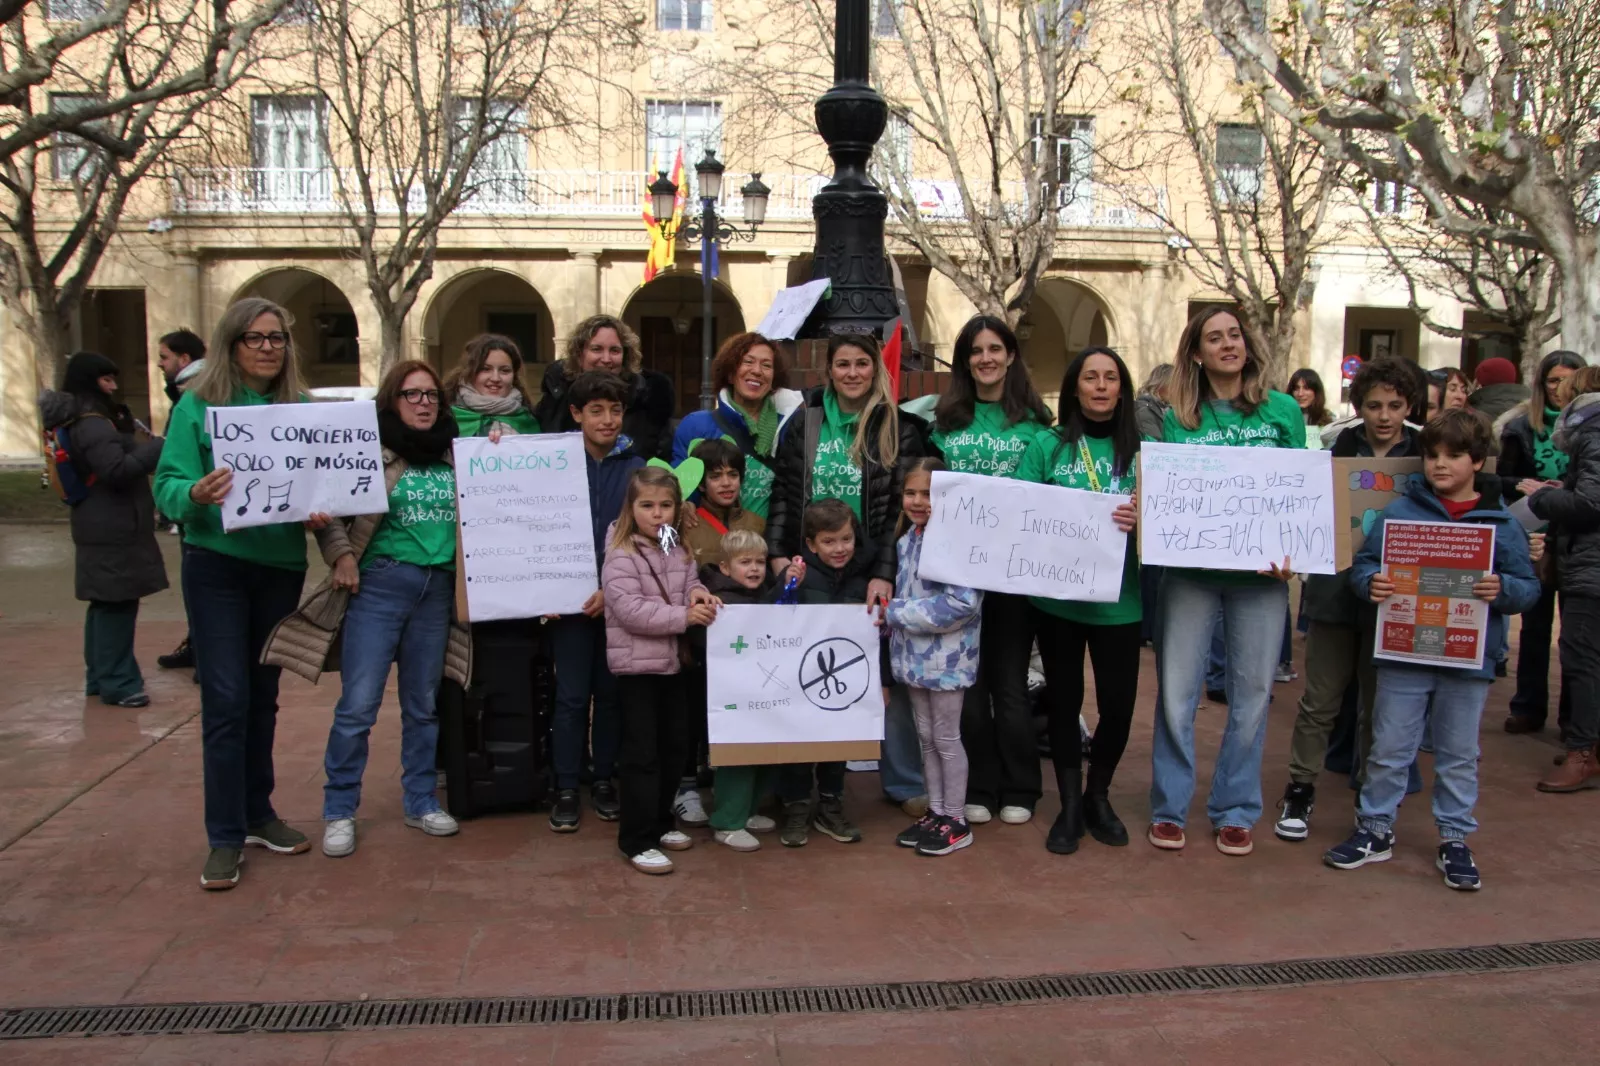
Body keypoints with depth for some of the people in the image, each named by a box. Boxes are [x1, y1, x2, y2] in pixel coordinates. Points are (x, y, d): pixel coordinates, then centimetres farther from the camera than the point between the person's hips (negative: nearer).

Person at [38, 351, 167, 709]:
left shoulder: (77, 421, 16)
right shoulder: (91, 424, -17)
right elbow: (118, 470, -24)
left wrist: (145, 446, 15)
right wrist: (159, 446, -20)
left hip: (101, 527, 11)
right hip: (113, 528, -11)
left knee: (105, 602, 16)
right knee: (117, 603, -8)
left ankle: (99, 676, 24)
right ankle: (117, 683, -4)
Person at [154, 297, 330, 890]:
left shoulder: (298, 409, 4)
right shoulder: (197, 406, -4)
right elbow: (167, 485, -9)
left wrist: (320, 513, -17)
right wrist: (196, 494, -31)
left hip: (282, 566, 3)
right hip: (217, 565, -3)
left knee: (263, 696, 13)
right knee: (227, 700, -4)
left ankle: (258, 815, 26)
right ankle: (225, 837, 6)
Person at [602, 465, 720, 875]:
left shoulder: (678, 550, 8)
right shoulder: (621, 556, -16)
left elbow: (689, 581, 19)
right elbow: (631, 611, -24)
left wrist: (698, 592, -6)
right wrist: (684, 616, -26)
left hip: (671, 661, 8)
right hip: (636, 665, -8)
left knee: (674, 746, 15)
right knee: (642, 753, -4)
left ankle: (660, 822, 30)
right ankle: (637, 839, 5)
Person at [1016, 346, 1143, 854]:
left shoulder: (1141, 448, 3)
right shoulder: (1048, 445, 2)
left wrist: (1142, 517, -21)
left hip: (1119, 598, 0)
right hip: (1056, 596, 0)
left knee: (1119, 702, 3)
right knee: (1063, 699, 9)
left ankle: (1097, 797, 29)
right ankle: (1070, 805, 27)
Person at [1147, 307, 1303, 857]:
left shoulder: (1283, 410, 6)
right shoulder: (1178, 418, 5)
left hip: (1261, 568, 1)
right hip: (1190, 567, 0)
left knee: (1252, 692, 7)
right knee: (1176, 690, 1)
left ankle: (1235, 811, 22)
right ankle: (1169, 808, 17)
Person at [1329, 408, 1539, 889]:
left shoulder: (1502, 523, 1)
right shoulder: (1399, 512, 0)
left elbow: (1529, 587, 2)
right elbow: (1363, 563, 1)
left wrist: (1503, 589, -20)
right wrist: (1371, 582, -20)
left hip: (1469, 659, 1)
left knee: (1459, 756, 13)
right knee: (1388, 750, 9)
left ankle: (1455, 838, 28)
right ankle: (1375, 828, 23)